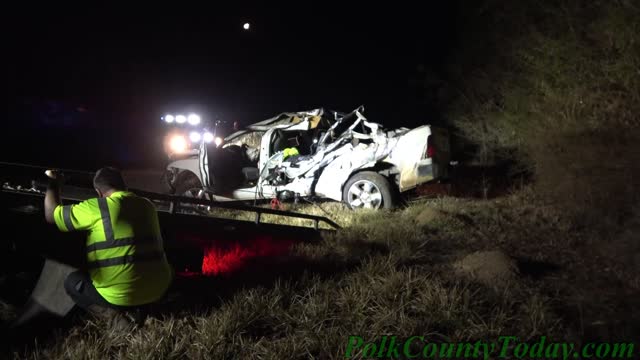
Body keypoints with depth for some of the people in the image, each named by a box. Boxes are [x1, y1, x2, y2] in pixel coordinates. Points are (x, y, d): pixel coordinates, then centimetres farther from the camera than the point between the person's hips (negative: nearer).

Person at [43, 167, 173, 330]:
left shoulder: (96, 208, -8)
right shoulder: (148, 205, 9)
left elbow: (51, 215, 5)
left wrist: (53, 184, 21)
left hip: (120, 295, -4)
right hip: (158, 289, 5)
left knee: (72, 282, 22)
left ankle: (117, 317, 0)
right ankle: (136, 310, 12)